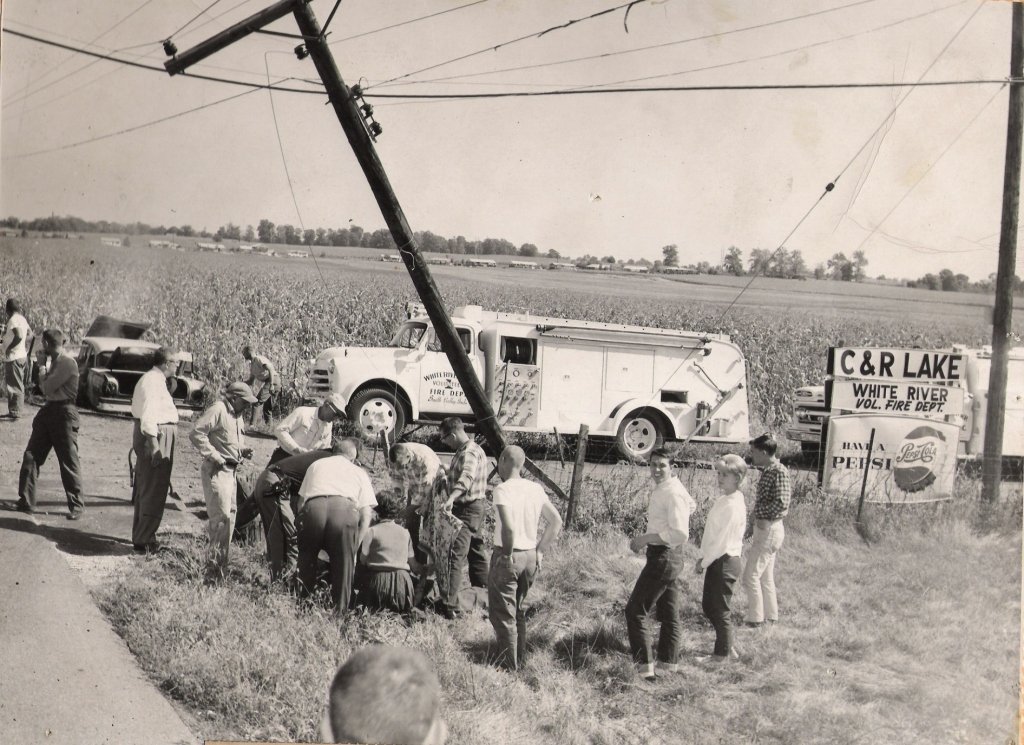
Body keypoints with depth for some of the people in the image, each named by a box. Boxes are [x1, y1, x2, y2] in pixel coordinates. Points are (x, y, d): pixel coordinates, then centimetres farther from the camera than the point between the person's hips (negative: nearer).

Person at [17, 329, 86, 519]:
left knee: (69, 462, -2)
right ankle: (26, 502, 15)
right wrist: (44, 365, 7)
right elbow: (46, 388, 15)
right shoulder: (54, 361, 11)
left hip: (63, 413, -9)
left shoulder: (67, 362, -17)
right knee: (31, 456, 8)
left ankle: (76, 506, 8)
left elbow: (47, 387, -19)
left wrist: (43, 368, -2)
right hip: (49, 409, 9)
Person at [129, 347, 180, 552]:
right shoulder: (153, 381, -15)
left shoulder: (152, 379, 18)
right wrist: (153, 443, -26)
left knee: (145, 488, 17)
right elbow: (148, 415, -23)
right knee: (153, 491, -6)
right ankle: (144, 539, -2)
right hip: (156, 435, -11)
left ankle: (141, 535, 27)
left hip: (151, 434, 11)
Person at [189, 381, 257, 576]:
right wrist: (213, 455, -21)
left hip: (230, 470, 10)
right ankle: (215, 560, -5)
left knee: (230, 513, 13)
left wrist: (243, 450, 7)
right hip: (216, 470, -10)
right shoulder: (218, 410, -14)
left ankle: (222, 558, 23)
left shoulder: (238, 415, 15)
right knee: (221, 514, -11)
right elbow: (197, 433, -22)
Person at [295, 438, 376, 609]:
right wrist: (355, 546, 21)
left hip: (313, 507, 1)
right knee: (344, 563, 10)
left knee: (306, 559, 20)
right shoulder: (359, 473, 31)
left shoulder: (316, 465, 35)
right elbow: (366, 515, 19)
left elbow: (300, 502, 26)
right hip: (346, 508, -1)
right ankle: (340, 610, 9)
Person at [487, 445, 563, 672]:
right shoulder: (536, 489, 5)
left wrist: (507, 554, -15)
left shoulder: (503, 489, -16)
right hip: (530, 557, 7)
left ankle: (508, 668, 10)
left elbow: (508, 527, -29)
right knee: (519, 611, 22)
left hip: (507, 557, -7)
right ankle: (519, 662, 31)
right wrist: (540, 550, 11)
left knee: (503, 615, 5)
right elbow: (556, 522, 8)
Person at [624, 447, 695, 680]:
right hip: (669, 556, 10)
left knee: (636, 611, -7)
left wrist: (645, 539, -23)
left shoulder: (673, 494, -20)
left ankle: (645, 667, -9)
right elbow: (690, 505, 30)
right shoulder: (663, 487, 9)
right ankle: (668, 666, 26)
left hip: (663, 556, -10)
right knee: (669, 614, 16)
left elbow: (680, 534, -27)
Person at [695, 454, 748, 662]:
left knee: (719, 609, 2)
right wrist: (703, 557, 8)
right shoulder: (722, 499, 9)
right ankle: (727, 647, 28)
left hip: (724, 562, -10)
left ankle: (722, 654, 15)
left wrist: (704, 562, -13)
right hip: (716, 560, 10)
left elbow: (723, 540, -21)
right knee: (708, 606, 18)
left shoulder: (733, 505, -20)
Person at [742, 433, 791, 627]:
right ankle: (770, 615, 24)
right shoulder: (767, 471, 10)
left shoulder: (779, 472, -18)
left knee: (751, 575, -5)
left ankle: (756, 618, 1)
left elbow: (782, 503, -27)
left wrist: (759, 512, -15)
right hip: (764, 529, 10)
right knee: (766, 576, 16)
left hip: (769, 530, -10)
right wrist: (755, 524, 15)